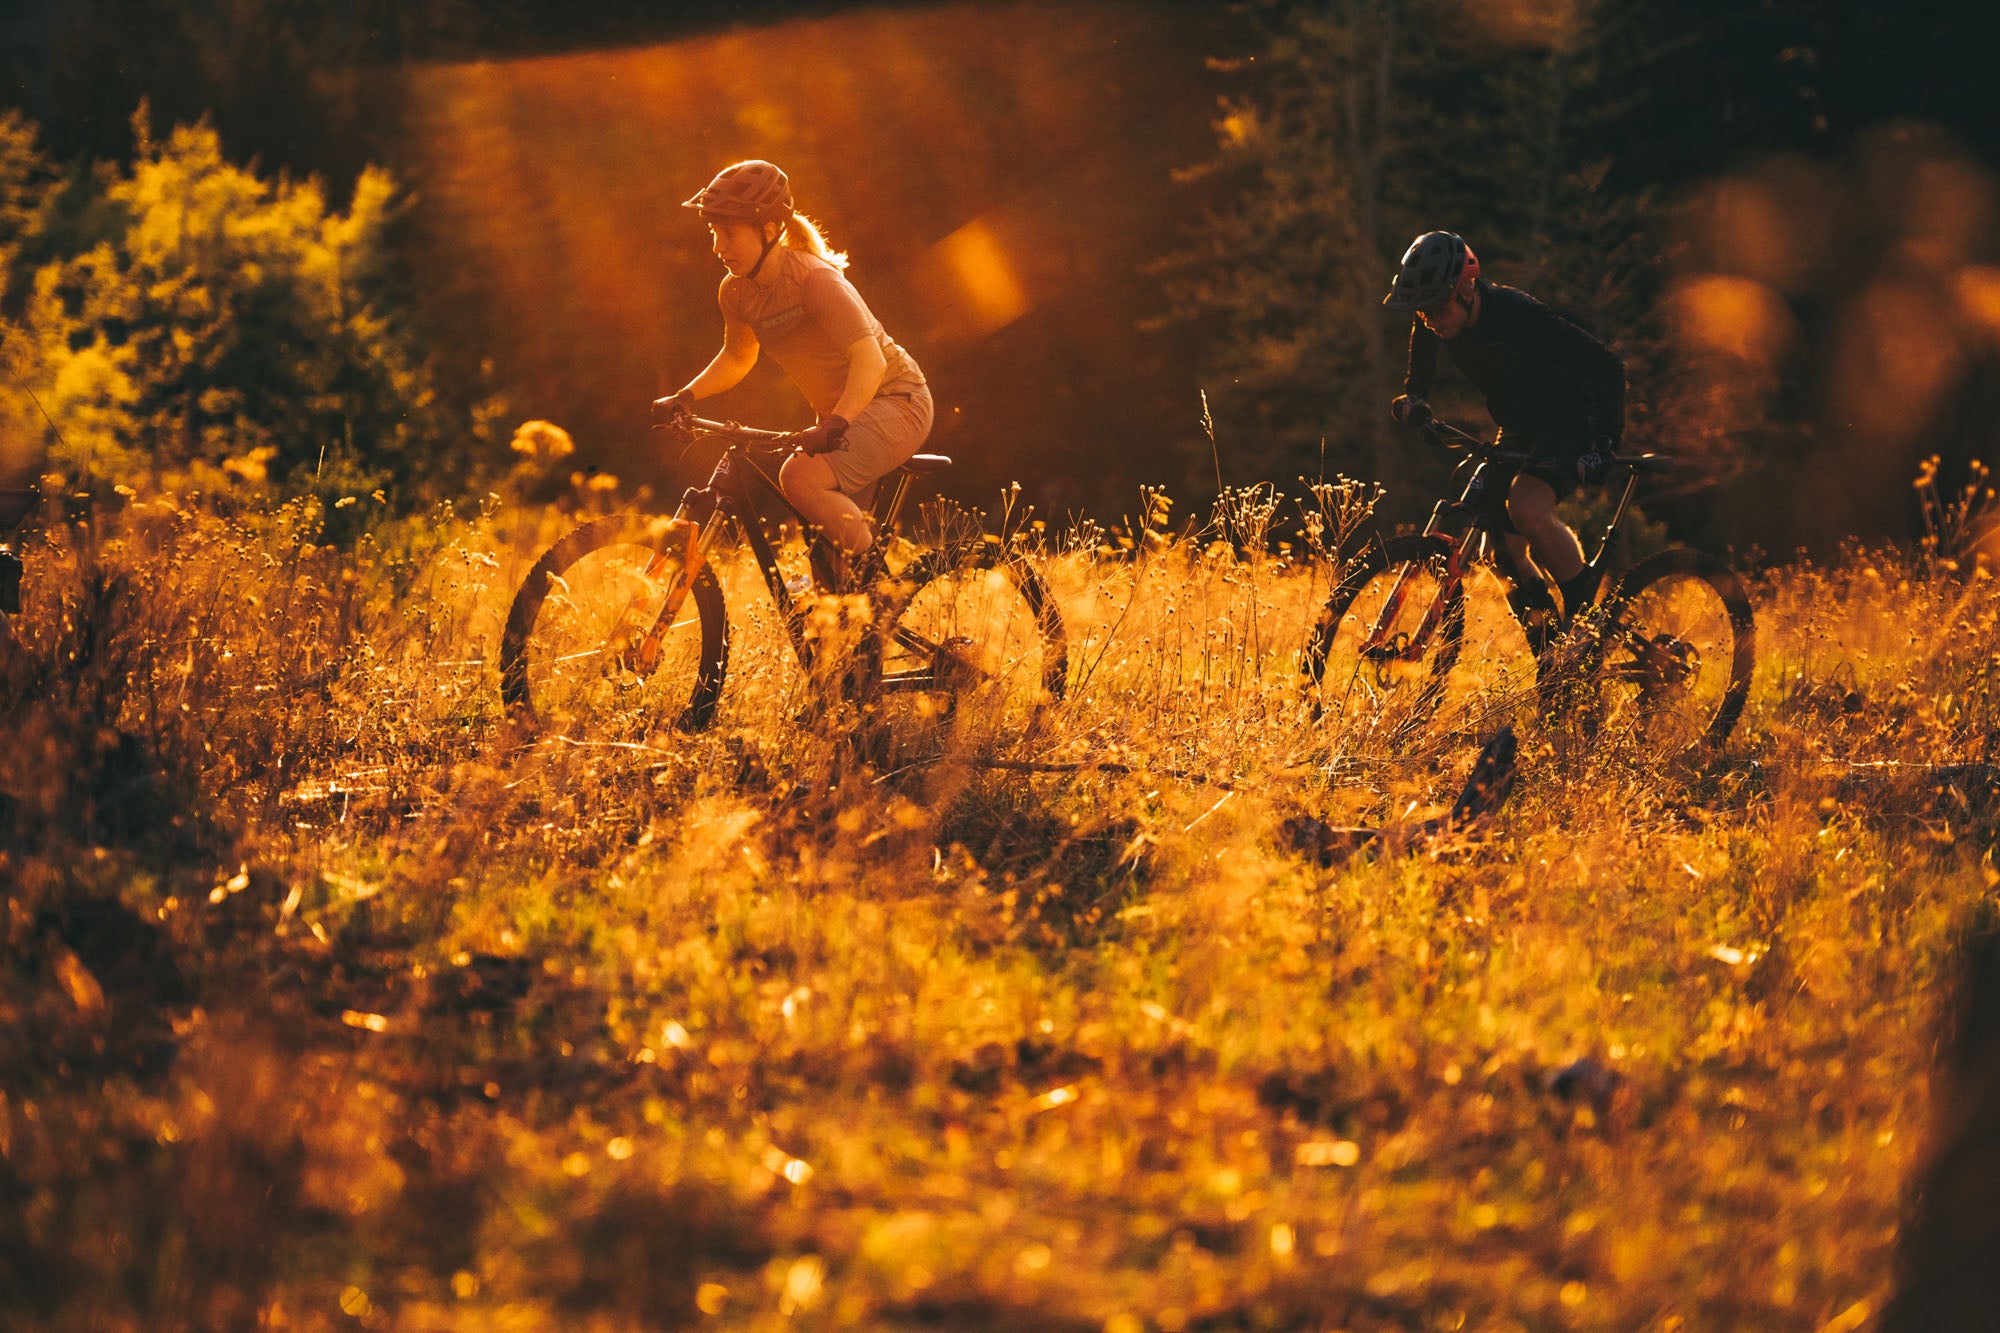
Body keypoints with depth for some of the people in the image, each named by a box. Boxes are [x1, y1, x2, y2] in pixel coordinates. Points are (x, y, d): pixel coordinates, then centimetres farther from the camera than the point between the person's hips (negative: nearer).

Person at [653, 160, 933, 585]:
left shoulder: (815, 279, -24)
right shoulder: (737, 291, -2)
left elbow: (870, 359, -35)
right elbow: (737, 358, 18)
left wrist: (835, 425, -49)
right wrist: (684, 398, 2)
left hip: (894, 403, -8)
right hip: (838, 414, 8)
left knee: (801, 477, -29)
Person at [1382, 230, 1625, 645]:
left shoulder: (1517, 315, -30)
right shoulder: (1430, 322, -12)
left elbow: (1605, 365, -24)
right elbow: (1419, 378, 6)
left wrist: (1606, 440, -29)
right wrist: (1411, 405, -16)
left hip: (1569, 421, -7)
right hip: (1517, 430, 7)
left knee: (1526, 508, -32)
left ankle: (1585, 602, -12)